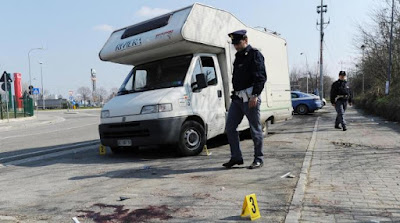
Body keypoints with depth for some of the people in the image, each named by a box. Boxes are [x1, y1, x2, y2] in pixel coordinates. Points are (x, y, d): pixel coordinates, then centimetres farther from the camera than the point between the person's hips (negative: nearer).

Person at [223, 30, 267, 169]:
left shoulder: (255, 55, -6)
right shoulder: (238, 56, 19)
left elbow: (261, 77, -15)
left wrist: (255, 95, -23)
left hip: (250, 98, -8)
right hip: (237, 98, 9)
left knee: (255, 129, 1)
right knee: (230, 128, 6)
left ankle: (258, 159, 13)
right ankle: (236, 157, 16)